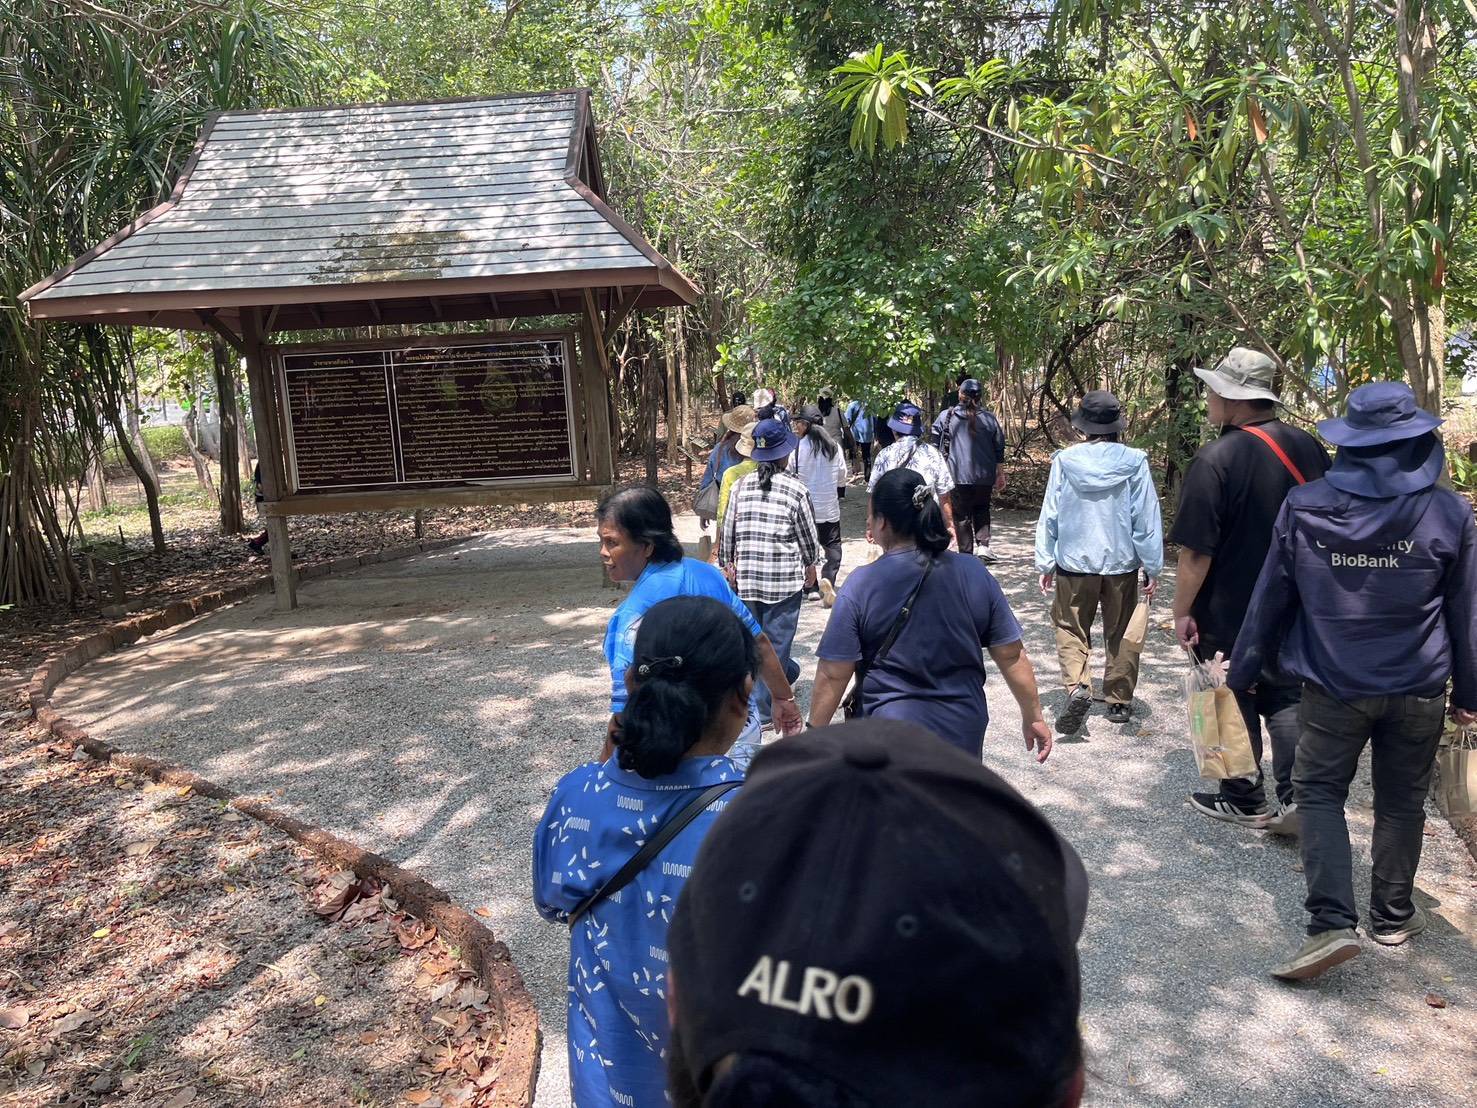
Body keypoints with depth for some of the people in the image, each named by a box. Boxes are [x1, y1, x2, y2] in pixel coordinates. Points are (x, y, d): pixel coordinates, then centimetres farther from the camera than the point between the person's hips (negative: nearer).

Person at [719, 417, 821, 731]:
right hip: (784, 580, -4)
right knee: (776, 642, 5)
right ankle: (764, 711, 10)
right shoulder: (796, 489, -8)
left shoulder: (741, 487, 1)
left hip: (746, 578, 4)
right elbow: (808, 535, 0)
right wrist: (811, 564, 17)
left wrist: (727, 564, 19)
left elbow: (728, 531, 5)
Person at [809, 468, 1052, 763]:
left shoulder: (860, 586, -13)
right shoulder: (974, 574, -4)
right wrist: (1033, 717, 13)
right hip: (964, 734, 3)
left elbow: (833, 675, -11)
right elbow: (1012, 656, 0)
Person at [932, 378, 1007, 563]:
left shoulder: (945, 417, -4)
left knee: (962, 515, 7)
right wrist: (999, 474, 16)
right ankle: (984, 546, 3)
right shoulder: (989, 419, 2)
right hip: (984, 475, 2)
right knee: (982, 510, 20)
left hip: (958, 476, -2)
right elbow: (999, 447, 7)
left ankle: (966, 554, 8)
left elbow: (937, 446, -1)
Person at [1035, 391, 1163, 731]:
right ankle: (1119, 701, 23)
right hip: (1122, 562, 1)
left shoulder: (1064, 461, -8)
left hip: (1074, 561, 0)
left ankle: (1077, 686, -11)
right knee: (1121, 633, 15)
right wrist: (1152, 566, 2)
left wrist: (1045, 563, 6)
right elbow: (1147, 518, -6)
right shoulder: (1134, 462, -10)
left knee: (1071, 628, 12)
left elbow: (1050, 514, -3)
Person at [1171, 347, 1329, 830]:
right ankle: (1297, 799, 10)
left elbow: (1196, 550, -21)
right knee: (1285, 700, 15)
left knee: (1235, 706, 10)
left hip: (1228, 614, -5)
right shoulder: (1307, 447, 0)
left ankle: (1245, 800, 23)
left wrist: (1182, 611, -10)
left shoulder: (1216, 459, -21)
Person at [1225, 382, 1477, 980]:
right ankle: (1393, 915, 31)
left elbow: (1270, 599, -1)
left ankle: (1331, 921, -4)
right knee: (1400, 802, 16)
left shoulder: (1303, 506, -8)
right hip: (1417, 690, 1)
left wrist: (1242, 673, 9)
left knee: (1319, 793, 8)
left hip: (1333, 686, -1)